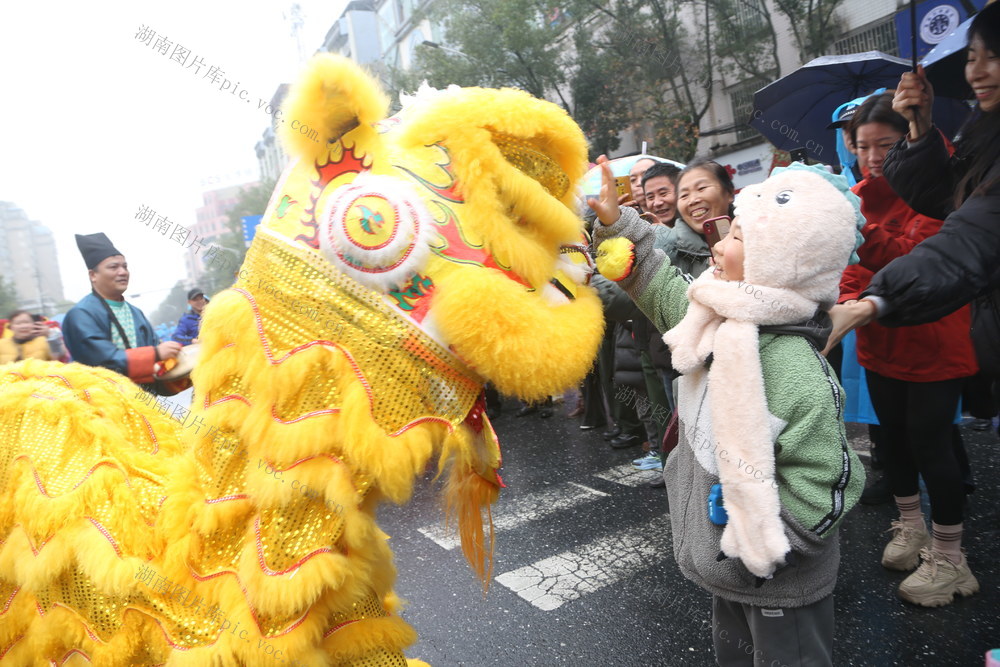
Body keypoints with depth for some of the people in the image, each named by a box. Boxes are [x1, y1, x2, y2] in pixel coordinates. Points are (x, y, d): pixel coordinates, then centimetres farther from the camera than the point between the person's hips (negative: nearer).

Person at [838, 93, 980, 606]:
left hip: (933, 342, -5)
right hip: (881, 342, 6)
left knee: (929, 440, -2)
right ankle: (910, 528, 35)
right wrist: (848, 299, -16)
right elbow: (854, 267, 4)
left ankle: (949, 558, 14)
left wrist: (866, 234, -39)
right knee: (894, 434, 15)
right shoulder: (862, 194, 3)